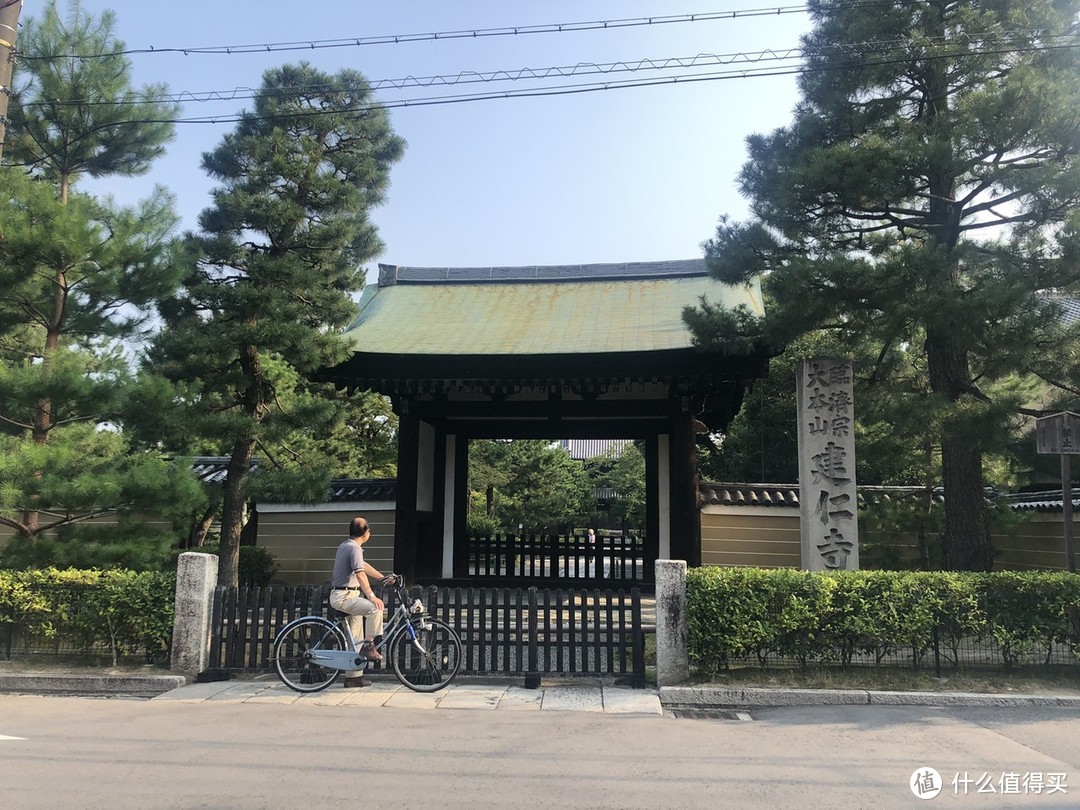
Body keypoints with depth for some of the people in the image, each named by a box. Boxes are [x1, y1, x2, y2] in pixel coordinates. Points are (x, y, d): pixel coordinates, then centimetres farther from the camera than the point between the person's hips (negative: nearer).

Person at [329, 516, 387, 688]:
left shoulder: (345, 545, 16)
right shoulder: (354, 548, -15)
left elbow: (364, 566, 25)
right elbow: (360, 573, -27)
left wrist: (384, 578, 26)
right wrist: (371, 596, -33)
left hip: (344, 595, 10)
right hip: (343, 597, -10)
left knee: (355, 640, 11)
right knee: (375, 608, -27)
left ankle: (353, 677, 16)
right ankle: (369, 646, -17)